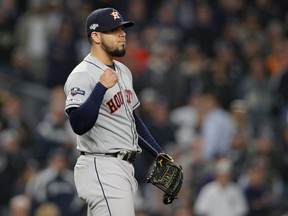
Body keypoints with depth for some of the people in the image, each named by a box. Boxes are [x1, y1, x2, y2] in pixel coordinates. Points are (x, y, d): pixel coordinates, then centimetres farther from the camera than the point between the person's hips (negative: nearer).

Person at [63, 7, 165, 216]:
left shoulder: (123, 71, 16)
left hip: (124, 167, 9)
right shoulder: (82, 75, -13)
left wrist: (159, 153, 21)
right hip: (101, 168, -9)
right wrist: (101, 88, -33)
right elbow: (79, 125, -26)